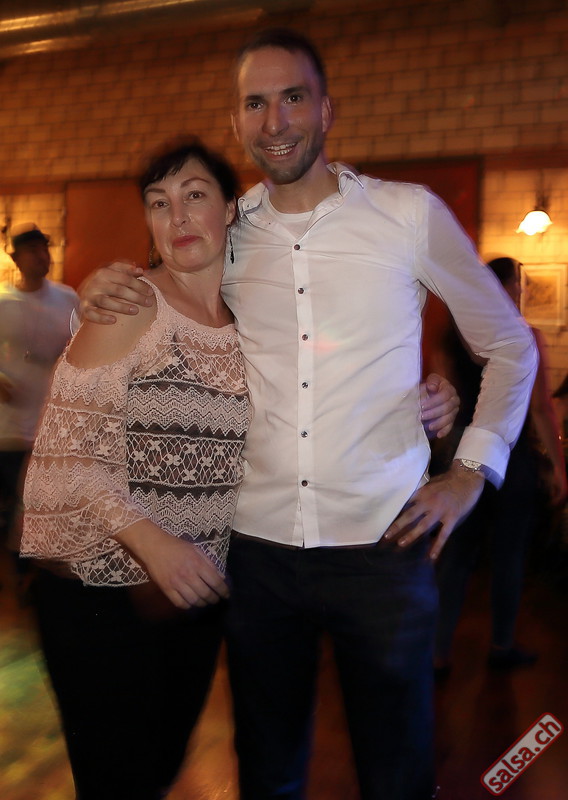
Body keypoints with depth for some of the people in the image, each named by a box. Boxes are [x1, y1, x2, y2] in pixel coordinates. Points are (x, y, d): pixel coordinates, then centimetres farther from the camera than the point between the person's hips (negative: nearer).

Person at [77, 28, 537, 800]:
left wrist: (471, 472, -1)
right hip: (256, 545, 3)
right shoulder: (225, 230, 5)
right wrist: (101, 296, -2)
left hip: (383, 544, -2)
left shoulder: (410, 214, -2)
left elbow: (510, 345, 7)